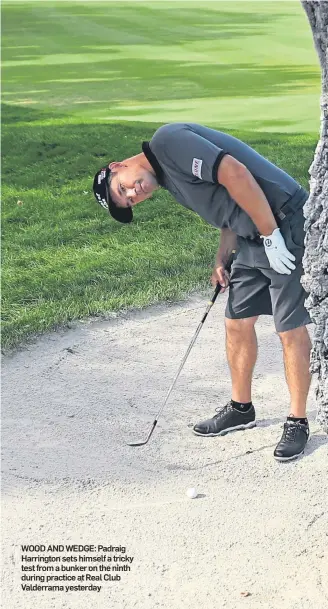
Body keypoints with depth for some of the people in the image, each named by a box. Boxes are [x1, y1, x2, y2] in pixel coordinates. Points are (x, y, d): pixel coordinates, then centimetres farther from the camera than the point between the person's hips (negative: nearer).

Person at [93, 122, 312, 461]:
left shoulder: (167, 141, -15)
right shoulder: (169, 181, 14)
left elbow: (235, 173, -24)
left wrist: (271, 237, -21)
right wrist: (222, 258, 6)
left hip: (285, 226, -9)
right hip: (253, 240, 9)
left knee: (291, 329, -1)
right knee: (237, 323, 14)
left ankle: (298, 422, 11)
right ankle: (241, 408, 30)